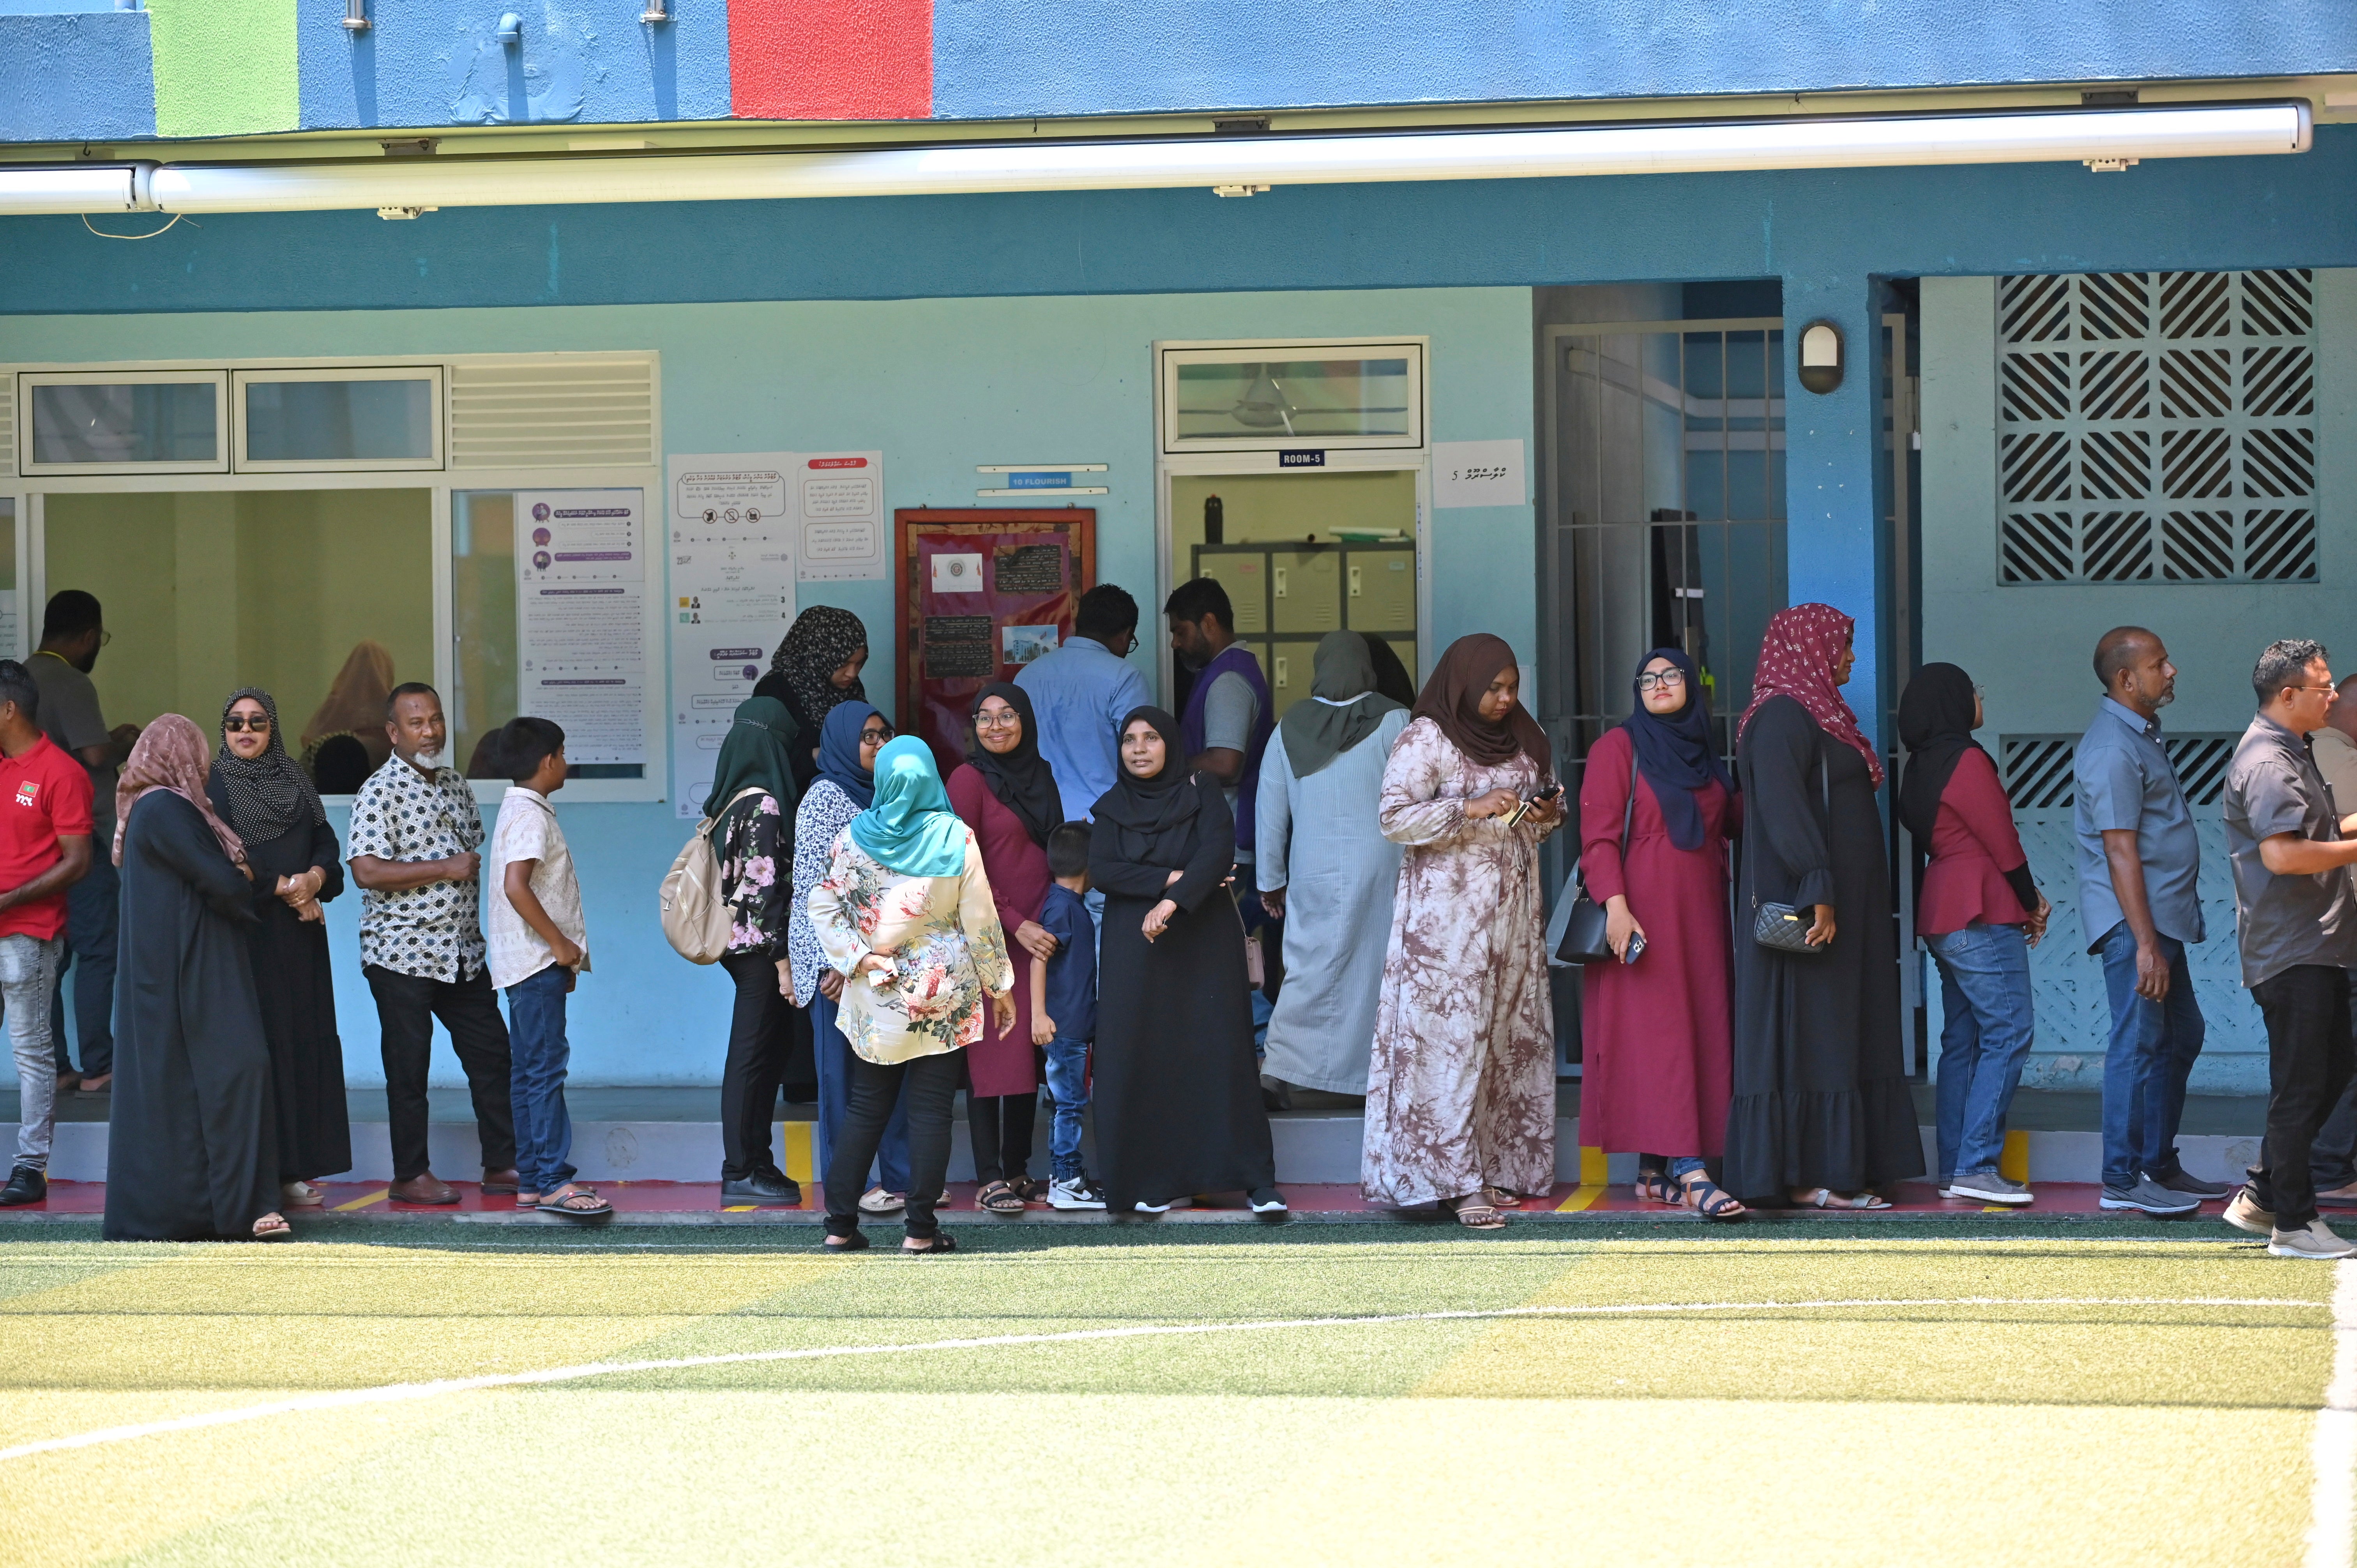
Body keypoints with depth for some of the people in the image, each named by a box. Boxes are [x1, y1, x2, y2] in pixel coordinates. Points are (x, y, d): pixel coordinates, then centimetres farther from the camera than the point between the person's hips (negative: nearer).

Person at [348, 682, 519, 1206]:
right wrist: (447, 869, -20)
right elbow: (367, 871, -21)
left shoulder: (455, 785, 12)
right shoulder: (380, 794, -11)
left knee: (493, 1055, 9)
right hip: (402, 955, -7)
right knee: (408, 1067, 0)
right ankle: (410, 1176, 8)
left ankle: (501, 1165, 17)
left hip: (462, 954, 7)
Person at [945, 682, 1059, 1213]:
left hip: (1038, 936, 6)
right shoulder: (970, 779, -6)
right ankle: (990, 1180, -7)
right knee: (993, 1053, -7)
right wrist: (1015, 924, -16)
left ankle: (1018, 1169, 14)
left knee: (1030, 1053, 7)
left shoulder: (1040, 776, 14)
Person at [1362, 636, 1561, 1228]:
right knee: (1451, 1037, -10)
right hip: (1448, 910, -7)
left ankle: (1495, 1168, 11)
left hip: (1514, 912, 7)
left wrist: (1549, 815, 2)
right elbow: (1395, 817, -11)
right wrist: (1470, 809, -20)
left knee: (1513, 1037, 5)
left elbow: (1548, 804, 25)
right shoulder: (1426, 739, -5)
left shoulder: (1525, 739, 14)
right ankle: (1456, 1180, -11)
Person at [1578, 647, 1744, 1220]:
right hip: (1644, 912, -7)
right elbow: (1598, 834, -9)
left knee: (1700, 1031, 2)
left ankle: (1654, 1170, 7)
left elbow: (1728, 821, 25)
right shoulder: (1620, 746, -2)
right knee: (1660, 1033, -13)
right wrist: (1616, 905, -21)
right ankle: (1690, 1173, -22)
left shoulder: (1702, 752, 17)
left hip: (1700, 914, 7)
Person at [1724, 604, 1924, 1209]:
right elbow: (1781, 805, -24)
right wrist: (1818, 889, -29)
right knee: (1809, 1036, -9)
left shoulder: (1815, 716, 19)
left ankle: (1836, 1170, 10)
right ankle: (1806, 1177, -9)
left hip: (1843, 909, 10)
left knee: (1844, 1038, 9)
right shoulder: (1782, 717, -13)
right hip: (1808, 908, -10)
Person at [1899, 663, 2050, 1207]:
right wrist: (2032, 904, 4)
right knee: (2008, 1034, -9)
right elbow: (2002, 842, -11)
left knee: (1962, 1040, 10)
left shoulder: (1922, 767, 16)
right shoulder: (1967, 760, -13)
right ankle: (1976, 1166, -14)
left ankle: (1954, 1169, 9)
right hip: (1981, 916, -10)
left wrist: (2028, 899, 11)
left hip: (1942, 917, 10)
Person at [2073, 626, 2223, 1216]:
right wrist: (2146, 945, -25)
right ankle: (2122, 1179, -2)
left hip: (2163, 917, 10)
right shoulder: (2112, 750, -18)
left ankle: (2160, 1166, 24)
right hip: (2134, 922, -10)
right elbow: (2121, 852, -22)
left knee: (2181, 1036, 15)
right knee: (2140, 1044, -7)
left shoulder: (2140, 735, 15)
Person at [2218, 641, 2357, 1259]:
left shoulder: (2289, 754, 18)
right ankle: (2293, 1225, 0)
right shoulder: (2267, 762, -17)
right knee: (2301, 1086, -6)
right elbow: (2282, 854, -27)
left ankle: (2261, 1196, 22)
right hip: (2290, 950, -11)